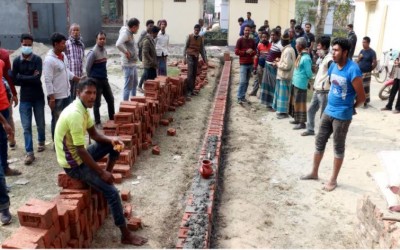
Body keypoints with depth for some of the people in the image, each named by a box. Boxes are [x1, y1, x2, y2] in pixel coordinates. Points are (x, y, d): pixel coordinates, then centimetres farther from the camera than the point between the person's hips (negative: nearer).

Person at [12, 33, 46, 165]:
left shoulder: (37, 59, -5)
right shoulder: (17, 61, 1)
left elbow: (37, 78, -18)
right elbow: (14, 80, -3)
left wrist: (22, 77, -11)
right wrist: (30, 78, -10)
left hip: (38, 97, -1)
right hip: (24, 98, 1)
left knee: (40, 123, 13)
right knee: (26, 126, -1)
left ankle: (41, 141, 39)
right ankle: (29, 152, 4)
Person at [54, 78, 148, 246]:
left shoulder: (82, 108, 1)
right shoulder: (75, 114, -29)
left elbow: (94, 134, 11)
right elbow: (81, 151, -28)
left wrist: (111, 140, -9)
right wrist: (101, 172, -19)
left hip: (79, 155, 9)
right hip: (73, 164, -9)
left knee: (113, 146, 8)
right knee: (112, 192, -15)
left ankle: (107, 179, 18)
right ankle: (126, 236, -4)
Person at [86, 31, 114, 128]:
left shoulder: (105, 50, 7)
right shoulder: (93, 52, -16)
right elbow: (88, 68, -10)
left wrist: (104, 75, 13)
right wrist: (91, 79, 0)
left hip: (104, 79, 7)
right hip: (96, 80, -7)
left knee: (111, 99, 11)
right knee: (97, 103, 2)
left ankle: (112, 119, 25)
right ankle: (97, 123, 14)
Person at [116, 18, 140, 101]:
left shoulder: (130, 33, 10)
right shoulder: (125, 33, -19)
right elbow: (118, 44, -36)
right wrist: (126, 52, -24)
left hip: (133, 63, 11)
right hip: (128, 64, -11)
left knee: (134, 83, 22)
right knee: (128, 86, -4)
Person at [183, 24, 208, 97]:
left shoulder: (201, 39, 7)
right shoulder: (189, 37, -3)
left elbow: (202, 50, 12)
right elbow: (185, 47, -2)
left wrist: (205, 60, 10)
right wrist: (184, 57, -8)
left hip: (196, 57, 4)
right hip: (190, 56, -4)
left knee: (194, 74, 6)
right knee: (190, 73, -12)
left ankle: (192, 90, 14)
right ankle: (188, 90, -8)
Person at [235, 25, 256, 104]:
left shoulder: (252, 41, 11)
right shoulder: (240, 40, -4)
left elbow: (255, 51, 18)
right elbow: (236, 51, -8)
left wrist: (252, 52, -6)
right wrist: (246, 51, -17)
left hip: (250, 64, 5)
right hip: (243, 64, -5)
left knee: (247, 82, 8)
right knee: (242, 81, -11)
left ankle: (243, 97, 15)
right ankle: (239, 97, -3)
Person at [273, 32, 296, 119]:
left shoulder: (287, 51, -20)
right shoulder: (289, 49, 12)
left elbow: (287, 65, -24)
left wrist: (277, 64, -11)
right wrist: (279, 62, 9)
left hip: (284, 76, -10)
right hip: (284, 75, 10)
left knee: (283, 94, -3)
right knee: (282, 93, 15)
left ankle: (284, 112, 4)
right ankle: (282, 110, 23)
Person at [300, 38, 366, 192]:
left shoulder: (353, 70, -21)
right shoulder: (333, 66, 2)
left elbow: (361, 97, -15)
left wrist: (349, 108, 1)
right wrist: (332, 101, 14)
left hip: (342, 116, -7)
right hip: (328, 111, 7)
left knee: (338, 148, 7)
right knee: (319, 142, 14)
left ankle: (333, 180, 21)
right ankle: (314, 172, 30)